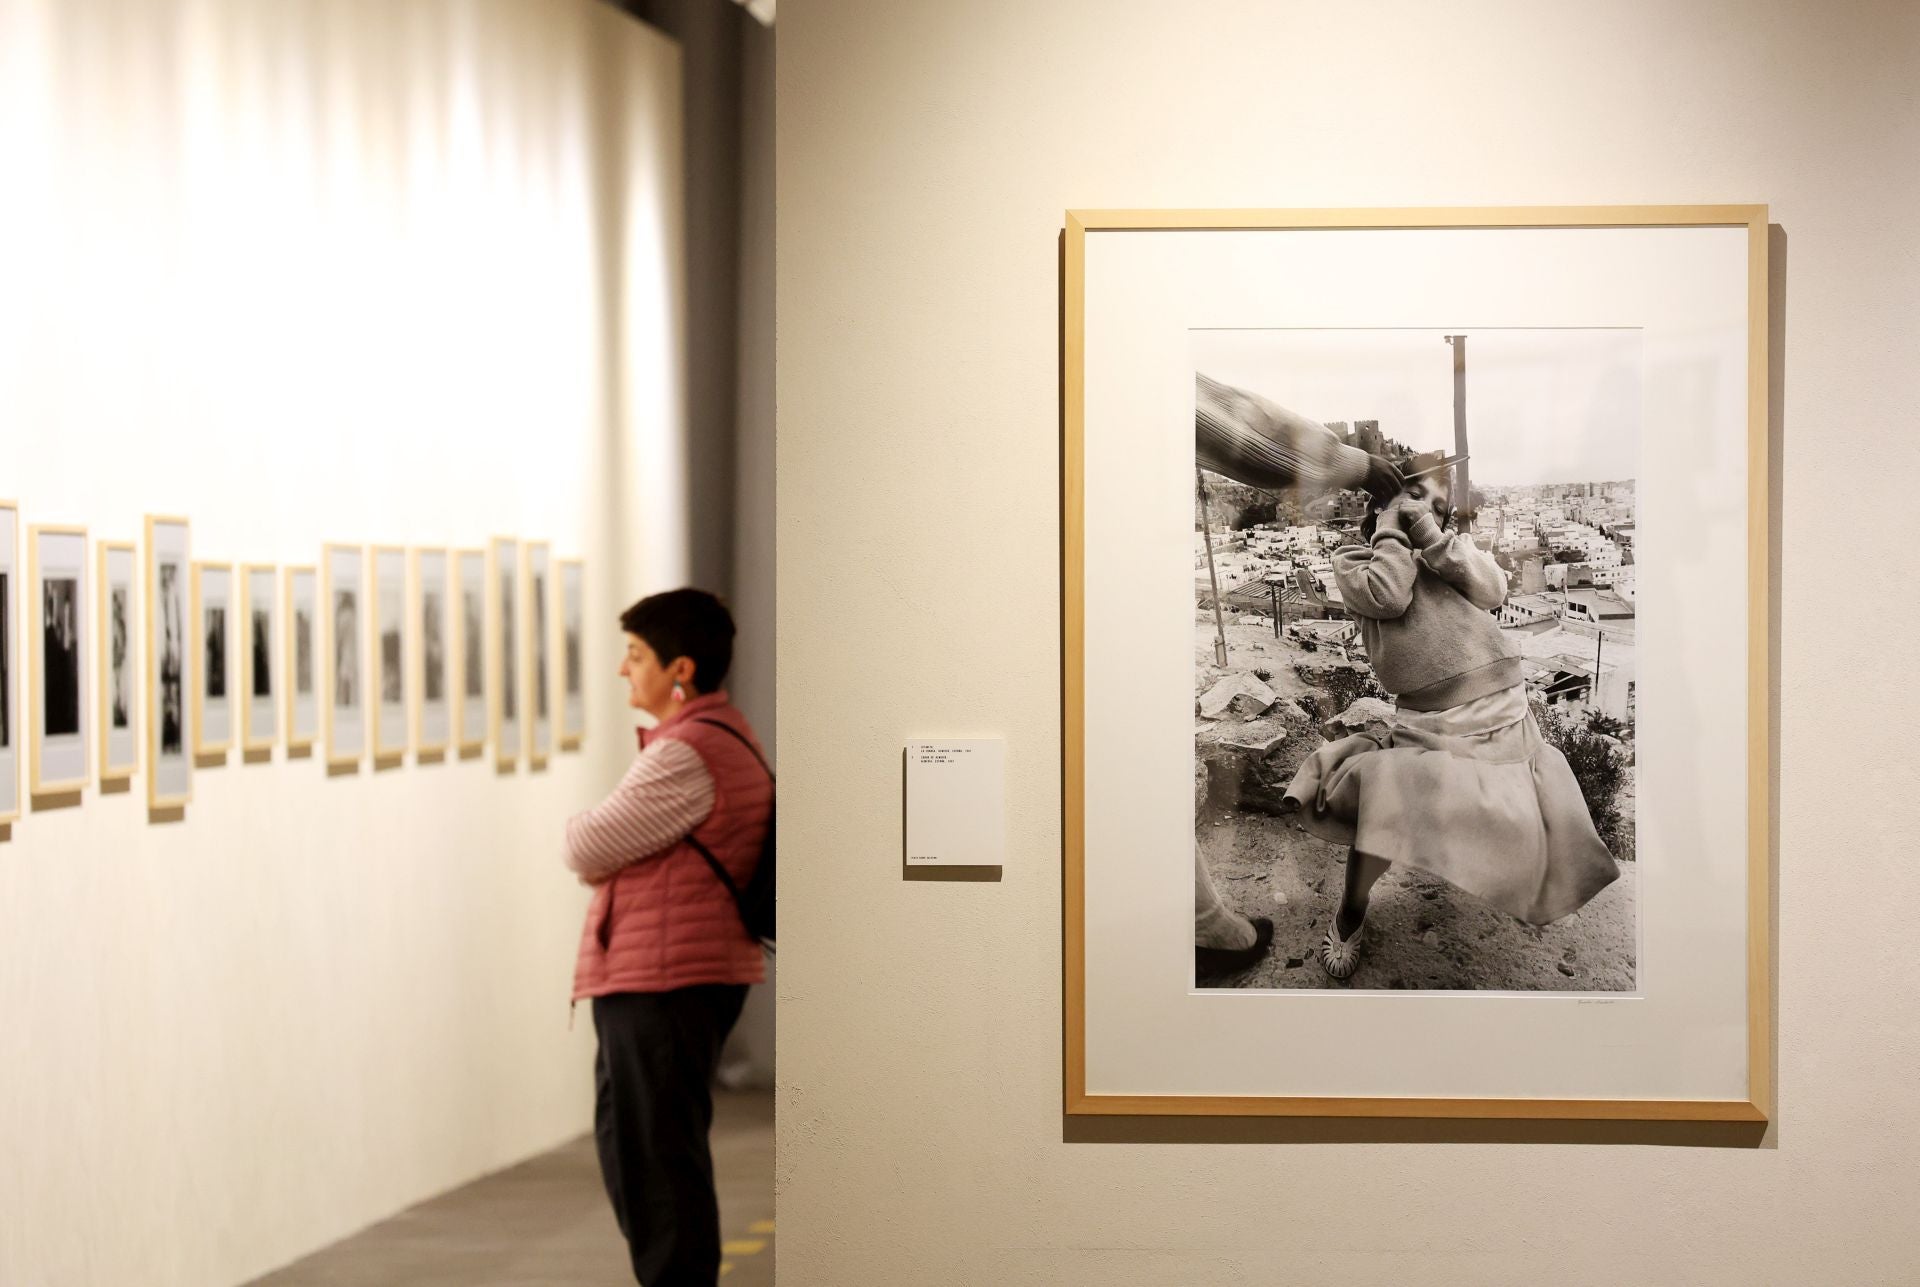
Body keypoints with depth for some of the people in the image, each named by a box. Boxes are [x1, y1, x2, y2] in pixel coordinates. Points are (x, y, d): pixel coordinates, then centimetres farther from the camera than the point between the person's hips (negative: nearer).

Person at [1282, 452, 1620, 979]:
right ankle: (1349, 920, -2)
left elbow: (1492, 590, -3)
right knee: (1388, 806, -23)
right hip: (1432, 727, -4)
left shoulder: (1455, 545, 17)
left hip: (1505, 713, 4)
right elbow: (1388, 596, -14)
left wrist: (1430, 533, -10)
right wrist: (1391, 526, -2)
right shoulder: (1354, 559, 8)